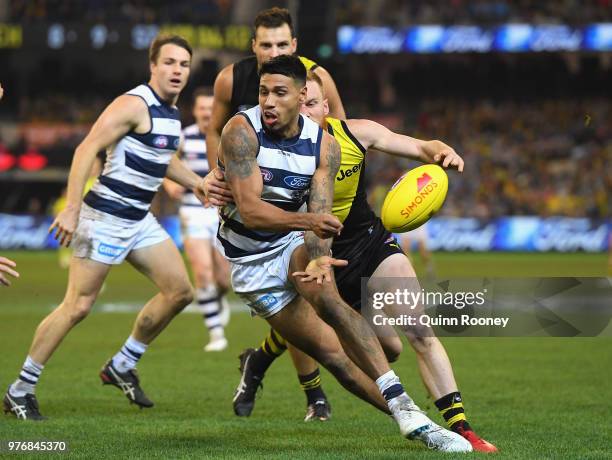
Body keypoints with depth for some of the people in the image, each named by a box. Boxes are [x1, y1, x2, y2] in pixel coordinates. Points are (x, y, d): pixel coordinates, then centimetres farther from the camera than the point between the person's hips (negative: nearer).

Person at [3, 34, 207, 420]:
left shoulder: (171, 111, 12)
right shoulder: (134, 104, -16)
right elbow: (87, 150, -22)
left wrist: (197, 182, 21)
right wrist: (72, 209, -28)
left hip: (139, 219, 9)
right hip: (106, 216, -9)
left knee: (180, 290, 5)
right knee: (79, 305, -9)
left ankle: (123, 366, 17)